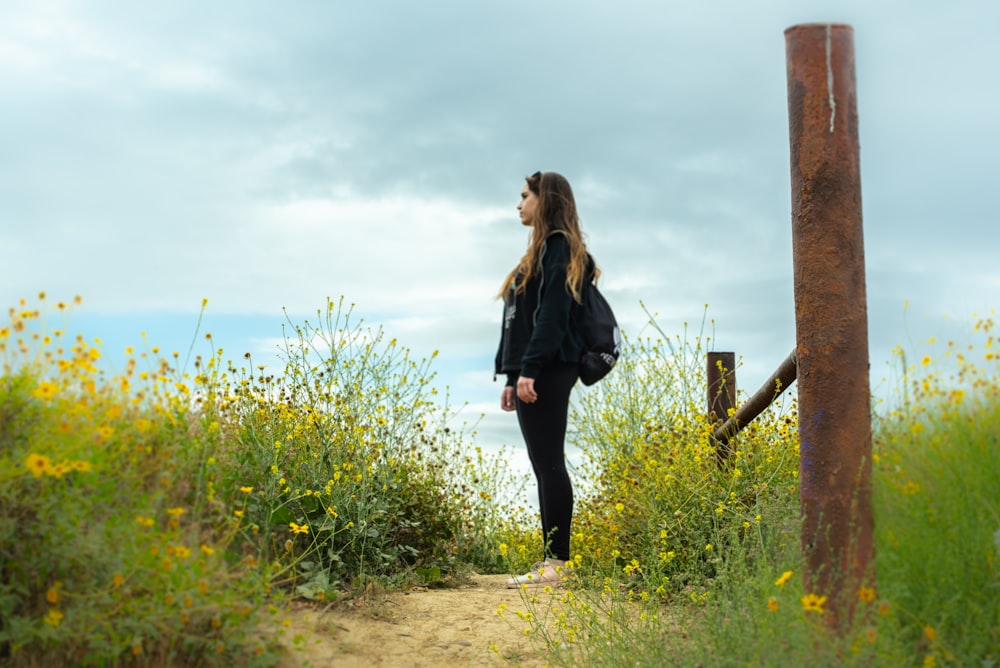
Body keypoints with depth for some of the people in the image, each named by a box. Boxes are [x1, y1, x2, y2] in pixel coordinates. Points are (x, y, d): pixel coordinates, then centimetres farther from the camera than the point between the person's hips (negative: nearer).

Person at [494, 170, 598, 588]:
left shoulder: (558, 248, -6)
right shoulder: (543, 250, 23)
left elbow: (552, 314, -17)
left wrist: (529, 369, -23)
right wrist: (513, 377, 20)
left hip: (546, 373, -10)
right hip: (532, 375, 10)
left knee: (548, 464, -11)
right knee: (545, 466, 8)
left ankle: (557, 563, -10)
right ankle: (551, 561, 10)